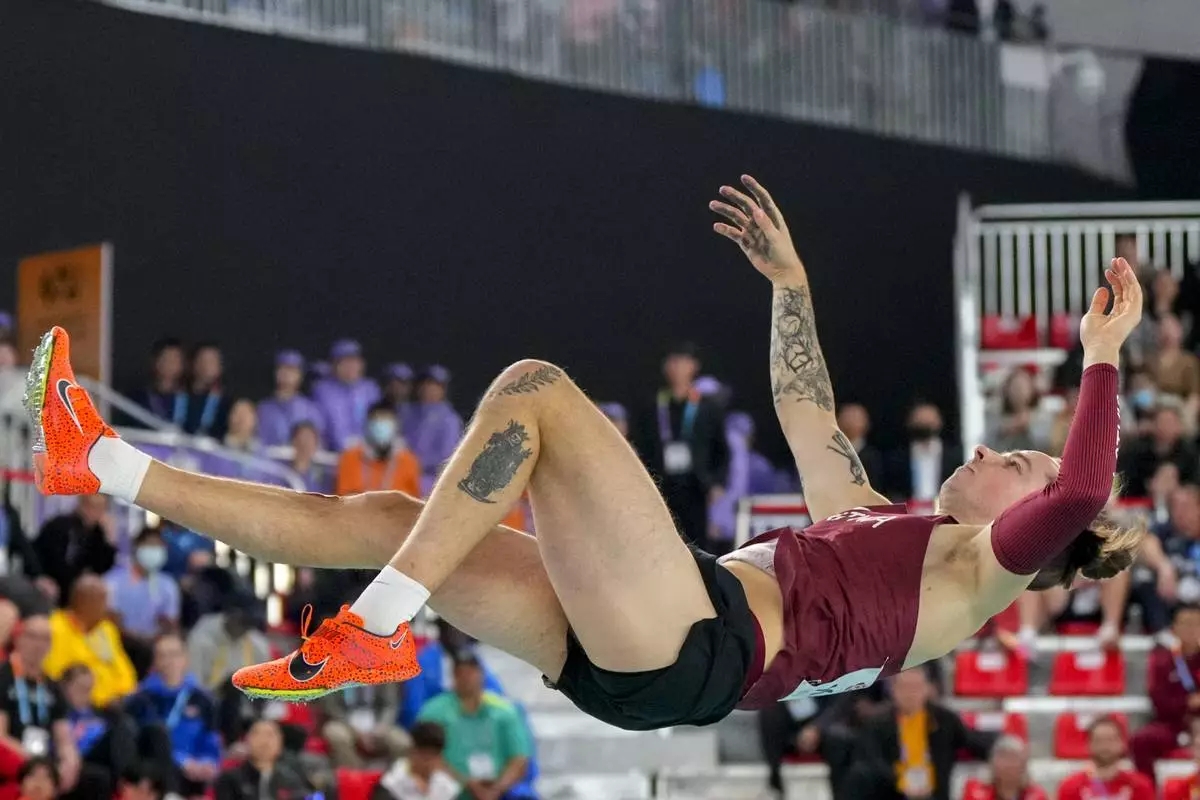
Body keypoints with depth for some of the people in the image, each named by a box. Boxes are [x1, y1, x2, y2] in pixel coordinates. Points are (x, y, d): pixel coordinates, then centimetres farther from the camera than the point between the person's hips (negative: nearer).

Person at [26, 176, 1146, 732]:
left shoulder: (978, 567, 11)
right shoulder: (876, 521, 33)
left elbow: (1082, 498, -9)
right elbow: (805, 414, 42)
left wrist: (1102, 358, -5)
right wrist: (792, 284, 42)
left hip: (691, 648, -8)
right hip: (625, 661, 8)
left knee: (535, 389, -16)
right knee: (379, 518, 5)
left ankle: (373, 632, -22)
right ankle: (96, 463, 4)